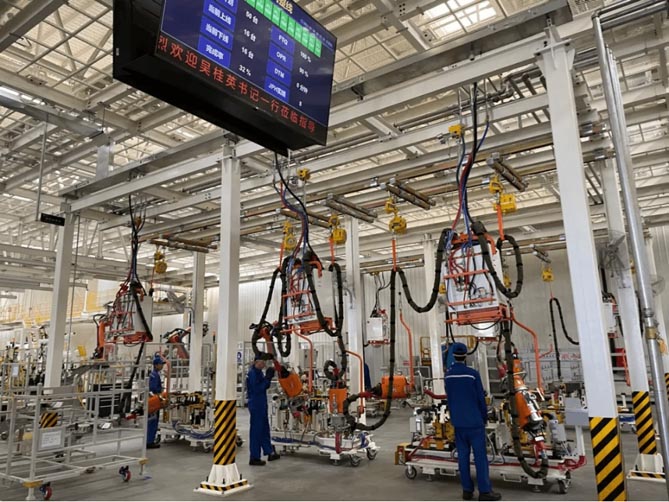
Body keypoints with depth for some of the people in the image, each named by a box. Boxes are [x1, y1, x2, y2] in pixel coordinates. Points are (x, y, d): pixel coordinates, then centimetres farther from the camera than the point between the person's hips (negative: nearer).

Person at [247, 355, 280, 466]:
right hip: (256, 405, -10)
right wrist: (268, 378, -20)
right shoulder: (253, 373, -18)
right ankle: (254, 458, 8)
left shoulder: (258, 372, 11)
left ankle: (270, 452, 28)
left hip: (261, 405, 10)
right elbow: (257, 389, -23)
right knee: (256, 430, -1)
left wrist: (268, 378, 0)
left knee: (264, 429, 17)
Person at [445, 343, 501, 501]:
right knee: (480, 456, 2)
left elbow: (449, 398, 7)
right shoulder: (473, 374, -14)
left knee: (463, 456, 10)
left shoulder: (448, 375, 1)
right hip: (474, 421, -5)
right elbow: (481, 398, -7)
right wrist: (484, 417, 5)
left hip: (458, 422, 5)